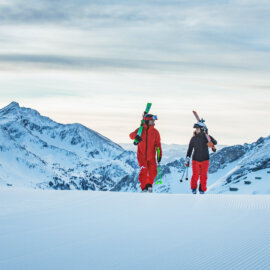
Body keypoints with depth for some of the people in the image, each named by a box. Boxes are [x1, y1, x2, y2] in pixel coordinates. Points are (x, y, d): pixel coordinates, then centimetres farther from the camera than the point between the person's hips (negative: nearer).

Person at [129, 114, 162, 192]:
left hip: (151, 156, 2)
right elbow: (131, 135, -12)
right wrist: (135, 136, -36)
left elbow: (158, 144, 2)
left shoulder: (155, 132, 3)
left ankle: (149, 185, 20)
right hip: (141, 156, -2)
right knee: (143, 171, -13)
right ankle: (144, 188, -2)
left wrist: (159, 154, -8)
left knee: (153, 171, -5)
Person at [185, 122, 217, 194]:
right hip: (196, 160, 0)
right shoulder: (193, 139, -3)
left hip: (205, 160, 0)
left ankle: (202, 189, 18)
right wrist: (187, 159, 0)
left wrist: (211, 143, -32)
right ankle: (194, 188, 18)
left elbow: (215, 142, -8)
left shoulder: (206, 137, -6)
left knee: (203, 176, 1)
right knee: (195, 175, -5)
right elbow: (190, 150, 2)